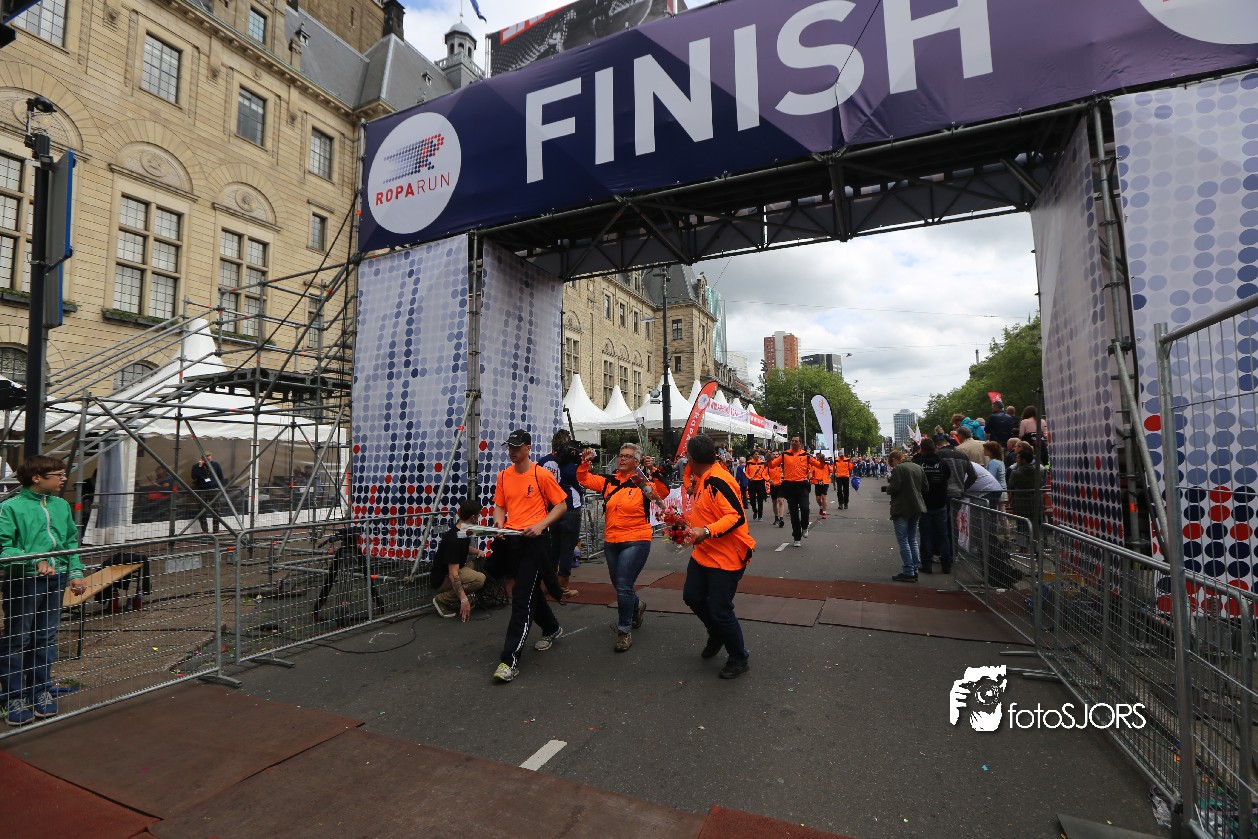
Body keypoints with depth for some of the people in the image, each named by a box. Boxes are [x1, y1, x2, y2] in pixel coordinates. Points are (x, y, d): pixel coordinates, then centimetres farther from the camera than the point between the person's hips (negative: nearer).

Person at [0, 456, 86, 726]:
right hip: (23, 582, -5)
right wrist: (35, 561, -25)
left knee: (46, 638, 14)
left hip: (55, 581, 5)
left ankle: (41, 691, 26)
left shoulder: (62, 505, 7)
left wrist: (75, 573, 4)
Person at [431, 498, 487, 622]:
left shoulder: (464, 530, 1)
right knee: (479, 579, -28)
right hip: (442, 578, -10)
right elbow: (453, 574, -30)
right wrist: (463, 600, -32)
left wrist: (477, 551, 4)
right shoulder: (454, 539, -27)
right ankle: (442, 600, -11)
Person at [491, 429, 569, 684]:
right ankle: (551, 629, 44)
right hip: (512, 539, 6)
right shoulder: (503, 476, 7)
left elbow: (561, 505, -4)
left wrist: (541, 525, -16)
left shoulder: (542, 474, -9)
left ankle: (510, 660, -7)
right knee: (531, 590, 20)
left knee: (522, 597, -9)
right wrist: (499, 522, -7)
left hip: (536, 539, -6)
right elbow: (499, 505, 14)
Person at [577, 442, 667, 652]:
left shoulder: (642, 482, -8)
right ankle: (637, 606, 49)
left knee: (624, 587, -10)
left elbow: (662, 492, -23)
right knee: (619, 586, 19)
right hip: (611, 541, 6)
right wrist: (584, 463, -6)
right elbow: (584, 479, 10)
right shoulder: (609, 481, 6)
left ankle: (625, 631, 7)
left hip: (635, 542, -6)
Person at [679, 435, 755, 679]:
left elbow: (737, 516, -29)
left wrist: (706, 532, -37)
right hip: (703, 552, 10)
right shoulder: (696, 479, 4)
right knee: (692, 596, 18)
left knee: (720, 610, -2)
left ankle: (739, 659, 21)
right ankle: (717, 635, 44)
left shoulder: (718, 481, -24)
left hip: (726, 556, -10)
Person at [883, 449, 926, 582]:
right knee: (912, 539, 16)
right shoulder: (918, 467, 8)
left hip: (902, 509, -7)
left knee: (903, 540, 0)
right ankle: (914, 570, 19)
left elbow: (894, 488, -20)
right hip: (916, 508, 7)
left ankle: (908, 572, 1)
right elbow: (925, 488, 11)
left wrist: (886, 487, 0)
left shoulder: (898, 468, -14)